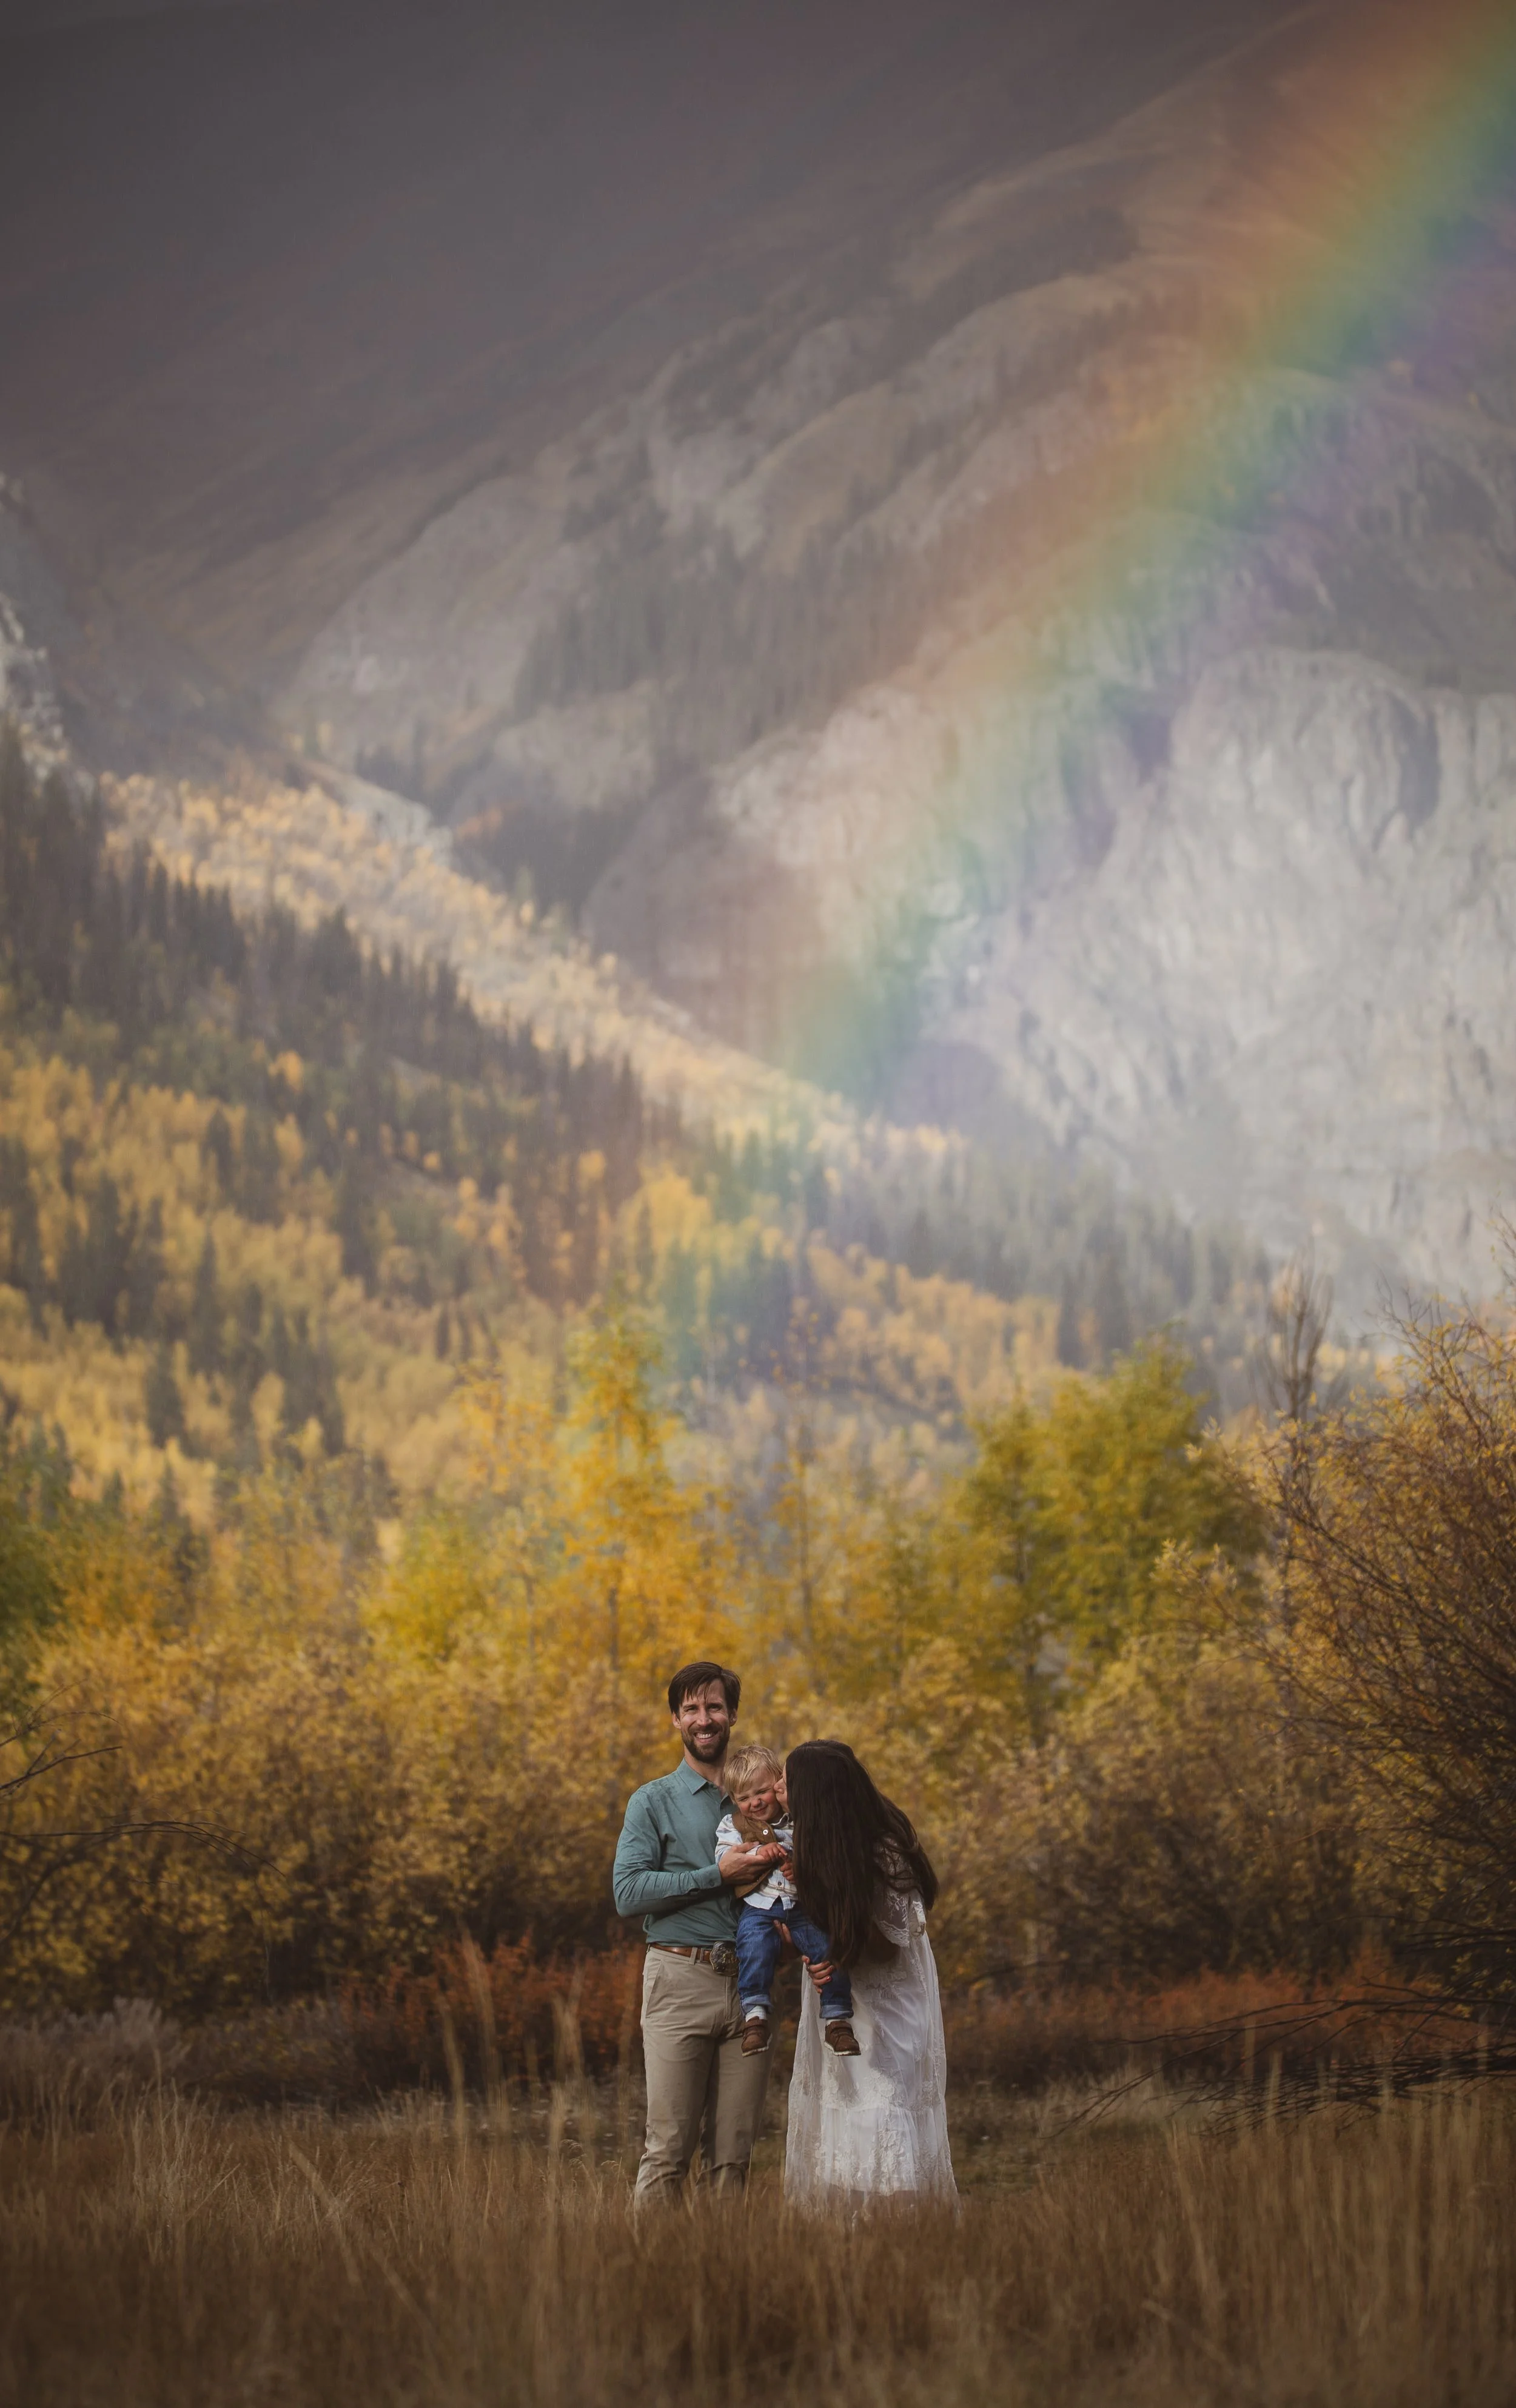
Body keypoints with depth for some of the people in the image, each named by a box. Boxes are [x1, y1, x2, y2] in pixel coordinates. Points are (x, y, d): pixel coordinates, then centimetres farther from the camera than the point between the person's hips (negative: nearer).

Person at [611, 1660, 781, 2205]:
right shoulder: (654, 1802, 6)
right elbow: (628, 1893, -6)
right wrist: (719, 1876, -12)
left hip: (746, 1980, 4)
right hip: (681, 1980, -4)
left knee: (734, 2151, 3)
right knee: (670, 2145, -8)